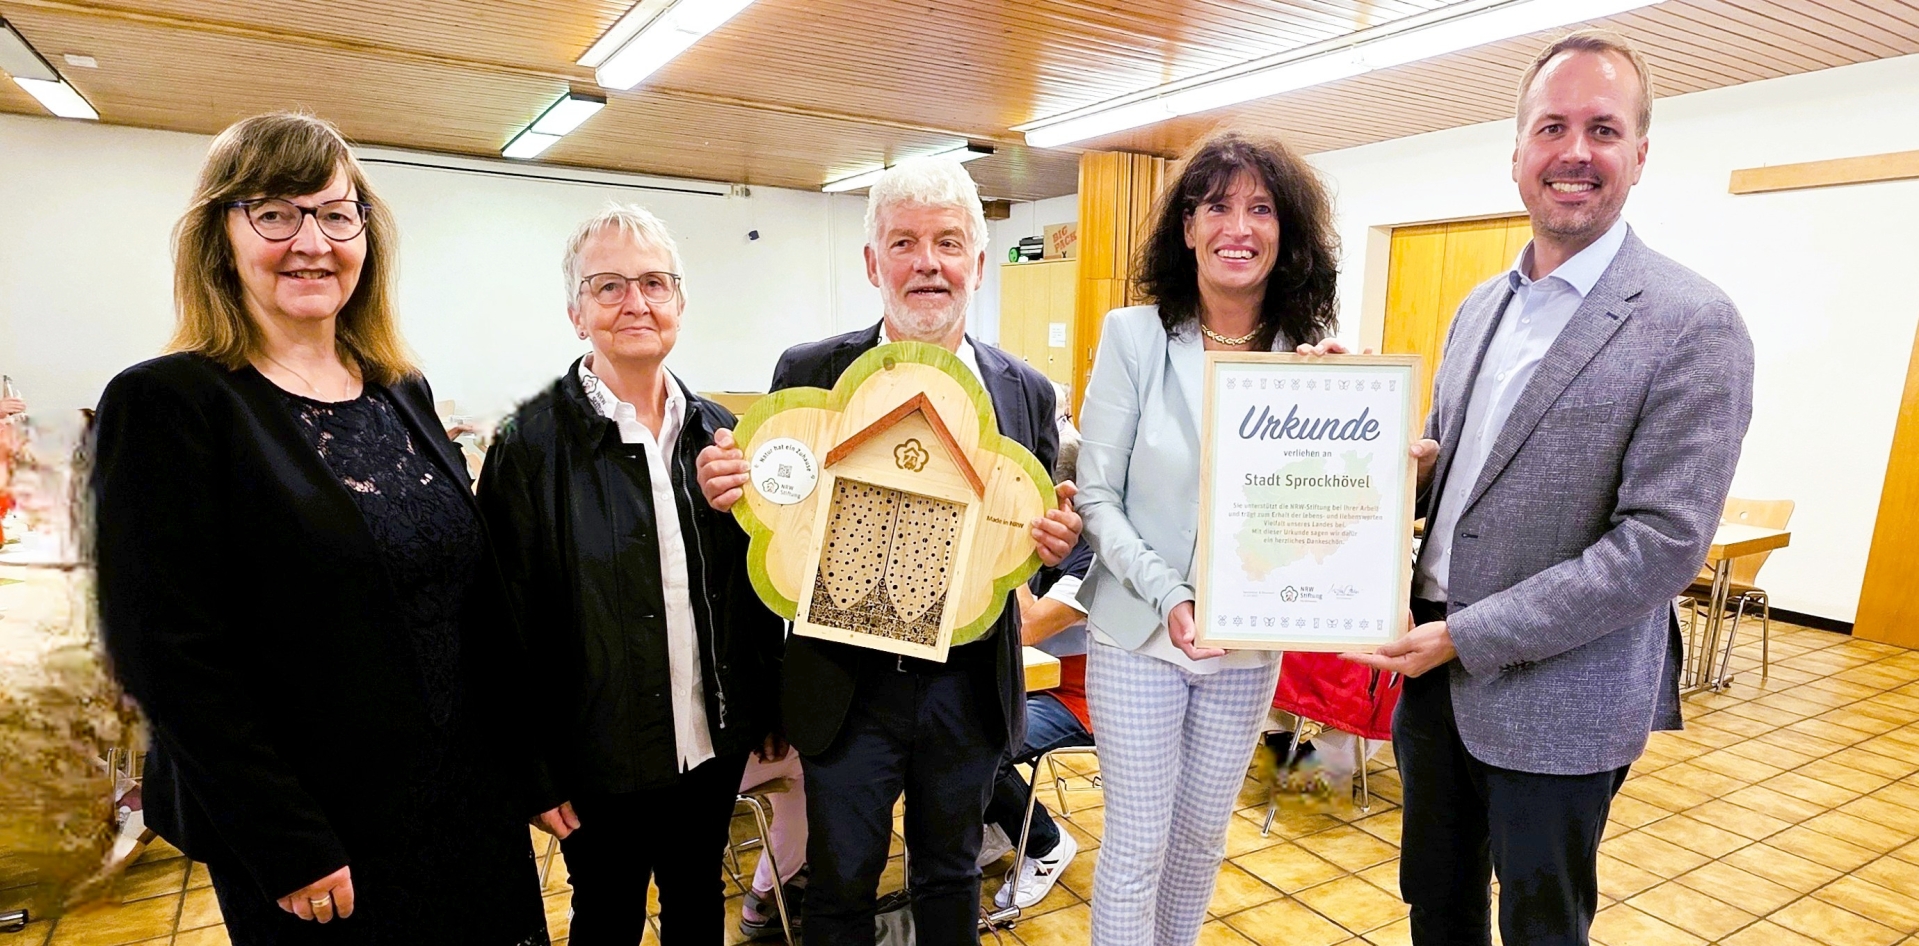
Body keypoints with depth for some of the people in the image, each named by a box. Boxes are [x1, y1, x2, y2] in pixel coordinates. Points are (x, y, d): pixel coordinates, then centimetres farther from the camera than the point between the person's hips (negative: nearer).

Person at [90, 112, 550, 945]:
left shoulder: (404, 395, 5)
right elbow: (169, 658, -15)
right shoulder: (165, 406, -11)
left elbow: (476, 604, 7)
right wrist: (291, 854, -15)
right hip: (323, 853, -5)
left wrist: (527, 769, 7)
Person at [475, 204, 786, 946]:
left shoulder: (718, 432, 0)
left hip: (714, 744, 4)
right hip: (601, 760, -3)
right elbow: (511, 623, -11)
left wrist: (768, 709, 7)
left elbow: (757, 585, 5)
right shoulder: (532, 442, -12)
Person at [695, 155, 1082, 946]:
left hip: (970, 689, 2)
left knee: (950, 874, 24)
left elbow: (1045, 526, 7)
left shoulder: (1026, 392, -1)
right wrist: (727, 489, -21)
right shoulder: (809, 372, -7)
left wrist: (1058, 541, -16)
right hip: (847, 687, -1)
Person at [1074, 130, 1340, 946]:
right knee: (1138, 844, 8)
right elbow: (1096, 496, -9)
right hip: (1139, 634, -3)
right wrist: (1167, 593, -21)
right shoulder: (1134, 336, -9)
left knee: (1202, 838, 21)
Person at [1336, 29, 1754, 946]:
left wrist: (1468, 635, -20)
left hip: (1554, 701, -6)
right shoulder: (1481, 306, 8)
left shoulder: (1693, 325, -14)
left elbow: (1663, 541, -20)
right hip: (1436, 667, 6)